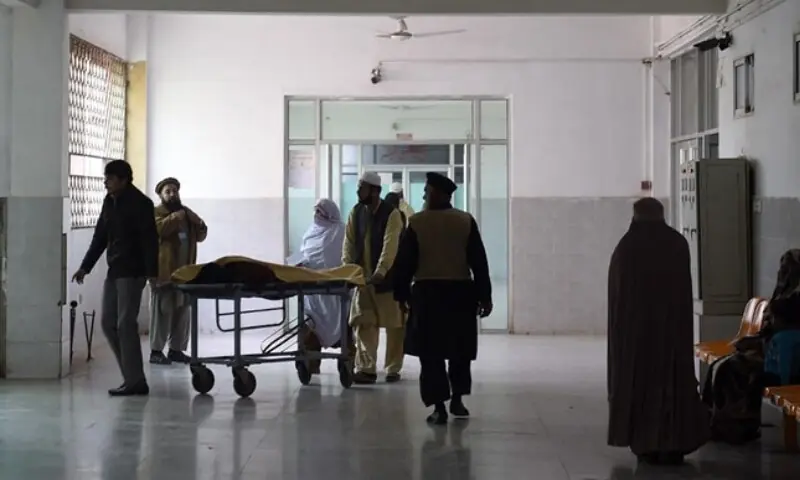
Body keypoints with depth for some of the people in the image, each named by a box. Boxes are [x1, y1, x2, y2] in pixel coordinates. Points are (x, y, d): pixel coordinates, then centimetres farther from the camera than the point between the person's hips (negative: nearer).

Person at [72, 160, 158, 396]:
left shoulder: (140, 203, -11)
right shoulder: (109, 202, 11)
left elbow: (150, 240, -17)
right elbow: (100, 237, 18)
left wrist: (152, 272, -24)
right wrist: (86, 266, 15)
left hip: (132, 272, -8)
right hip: (114, 271, 8)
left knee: (125, 325, -10)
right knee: (108, 323, 7)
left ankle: (135, 382, -4)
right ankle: (132, 376, 14)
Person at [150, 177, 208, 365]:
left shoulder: (186, 212, 19)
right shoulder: (155, 212, 0)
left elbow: (200, 236, 18)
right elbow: (157, 229, -20)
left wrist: (200, 226, -3)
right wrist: (176, 217, -25)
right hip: (164, 271, -7)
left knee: (183, 312, 8)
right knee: (162, 312, -8)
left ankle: (176, 349, 16)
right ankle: (156, 351, -4)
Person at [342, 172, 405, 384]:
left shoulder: (391, 214, -13)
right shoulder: (355, 212, 5)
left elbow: (390, 246, -22)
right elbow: (349, 242, 4)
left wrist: (380, 273, -32)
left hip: (388, 278, -5)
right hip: (363, 277, 5)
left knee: (393, 325, 4)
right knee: (363, 324, 0)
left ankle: (393, 369, 15)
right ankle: (366, 369, 2)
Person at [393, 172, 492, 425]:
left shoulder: (416, 222, -5)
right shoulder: (466, 221, 0)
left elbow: (404, 262, -2)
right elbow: (479, 262, -1)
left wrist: (402, 294, 7)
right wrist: (484, 296, 4)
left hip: (427, 293, -2)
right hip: (461, 292, 2)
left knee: (431, 353, 2)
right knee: (460, 350, 17)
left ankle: (439, 408, -2)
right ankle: (457, 400, 20)